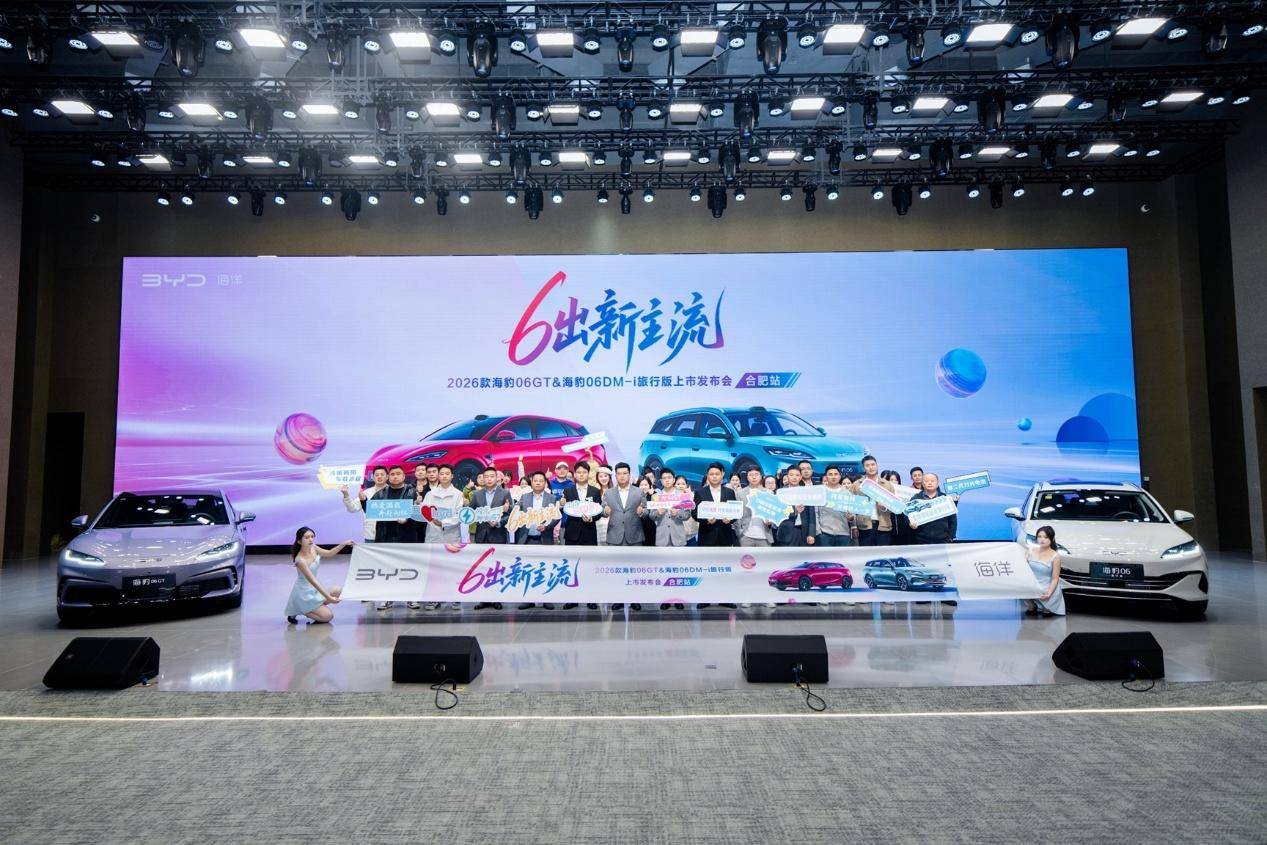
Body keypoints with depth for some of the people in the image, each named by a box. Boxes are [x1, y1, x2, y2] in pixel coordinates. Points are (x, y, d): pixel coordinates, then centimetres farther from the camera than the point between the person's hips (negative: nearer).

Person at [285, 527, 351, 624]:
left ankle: (314, 608, 9)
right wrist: (328, 597, -32)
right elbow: (313, 581, -30)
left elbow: (329, 553, 10)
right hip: (304, 592, -8)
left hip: (314, 589, 8)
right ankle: (297, 612, 6)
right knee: (328, 616, -8)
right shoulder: (300, 560, -30)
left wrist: (343, 544, -5)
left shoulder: (313, 548, -9)